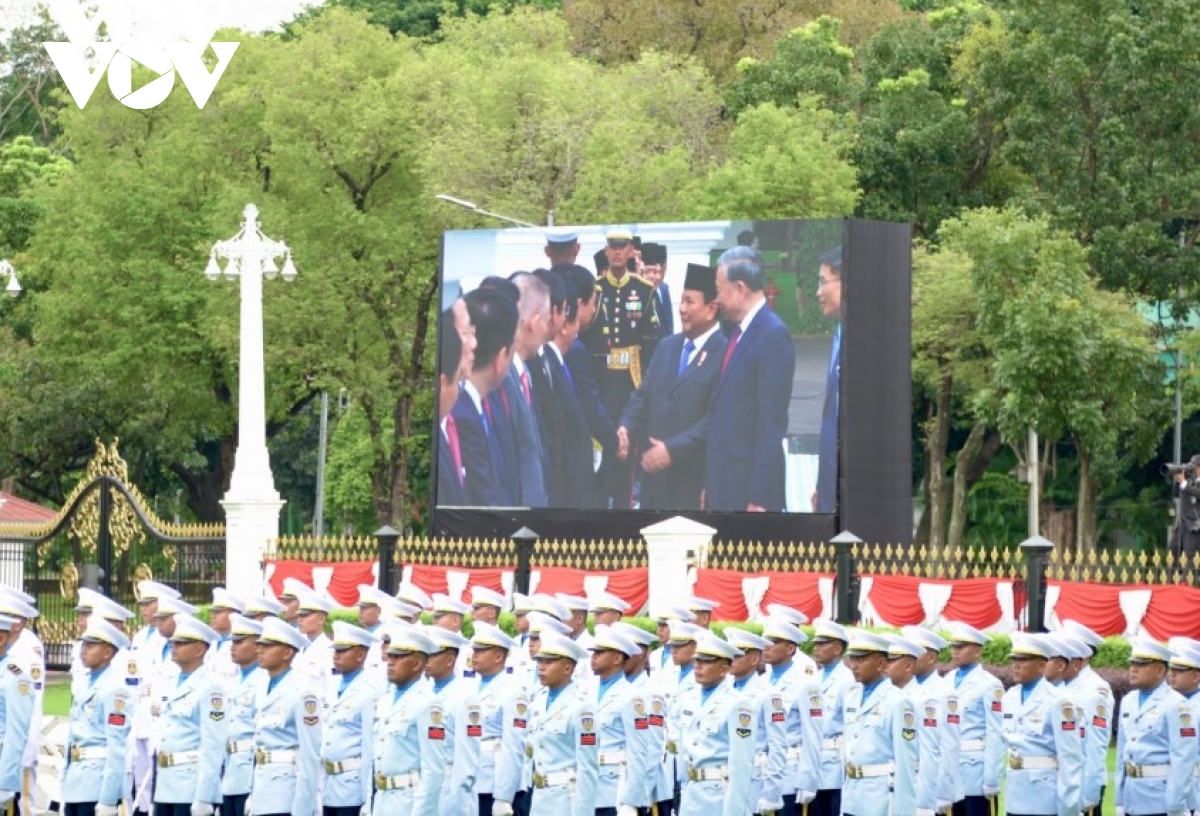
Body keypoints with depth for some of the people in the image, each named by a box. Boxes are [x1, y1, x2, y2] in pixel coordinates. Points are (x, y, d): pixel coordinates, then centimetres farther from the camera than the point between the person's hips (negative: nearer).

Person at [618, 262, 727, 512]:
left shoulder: (725, 353, -13)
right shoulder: (667, 346, 14)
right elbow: (644, 395, 15)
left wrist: (674, 449, -21)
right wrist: (626, 428, -5)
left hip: (695, 477, -7)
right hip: (654, 474, 7)